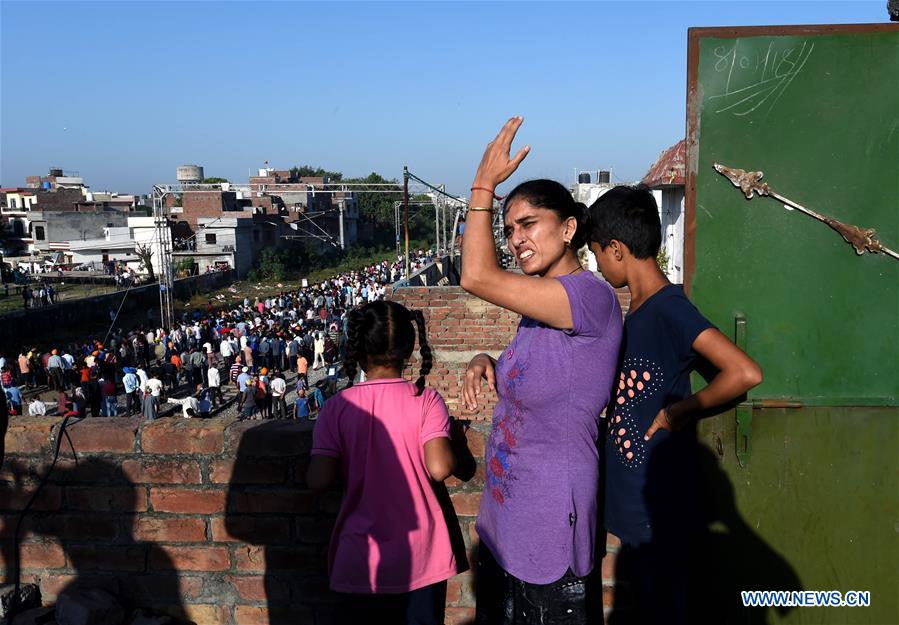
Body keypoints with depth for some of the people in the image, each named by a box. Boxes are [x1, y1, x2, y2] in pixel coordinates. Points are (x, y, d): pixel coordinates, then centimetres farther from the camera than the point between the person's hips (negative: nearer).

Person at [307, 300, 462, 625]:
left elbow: (318, 480, -14)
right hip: (420, 552, 0)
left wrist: (347, 461, 6)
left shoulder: (337, 407, -9)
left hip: (363, 556, 0)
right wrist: (450, 448, 0)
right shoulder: (427, 400, -12)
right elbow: (439, 468, -21)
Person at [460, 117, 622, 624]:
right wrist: (487, 363, -2)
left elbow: (478, 277, -29)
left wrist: (484, 184, -17)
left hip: (550, 525, -9)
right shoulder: (543, 305, 7)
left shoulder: (592, 296, -22)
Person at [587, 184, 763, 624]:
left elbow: (745, 373, -31)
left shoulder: (669, 308, -21)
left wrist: (681, 412, -19)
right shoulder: (636, 310, 7)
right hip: (633, 501, 9)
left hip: (659, 505, -9)